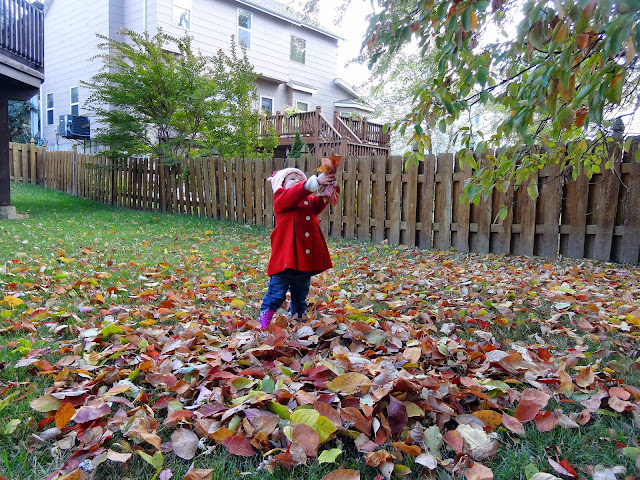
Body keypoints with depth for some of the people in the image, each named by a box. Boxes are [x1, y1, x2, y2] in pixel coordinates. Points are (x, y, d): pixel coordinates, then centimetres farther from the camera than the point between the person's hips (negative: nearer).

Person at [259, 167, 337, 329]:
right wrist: (316, 181, -36)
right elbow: (294, 194, -24)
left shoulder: (310, 201, 17)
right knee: (276, 295, 2)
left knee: (300, 298, 19)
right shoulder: (281, 199, -3)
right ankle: (262, 326, 13)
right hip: (285, 259, -6)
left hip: (305, 261, 6)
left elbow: (320, 203, -3)